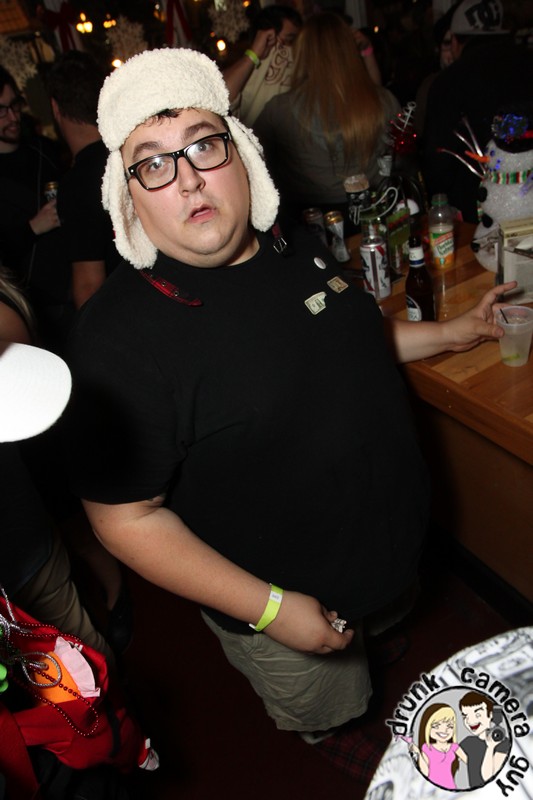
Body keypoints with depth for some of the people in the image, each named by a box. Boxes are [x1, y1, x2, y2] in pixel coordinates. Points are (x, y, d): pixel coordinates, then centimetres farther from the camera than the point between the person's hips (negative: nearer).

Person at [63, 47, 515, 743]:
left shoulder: (296, 247, -5)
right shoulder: (120, 337, -29)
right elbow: (125, 518, -25)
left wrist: (450, 333, 12)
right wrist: (269, 607, -23)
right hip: (282, 607, -5)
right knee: (336, 730, 24)